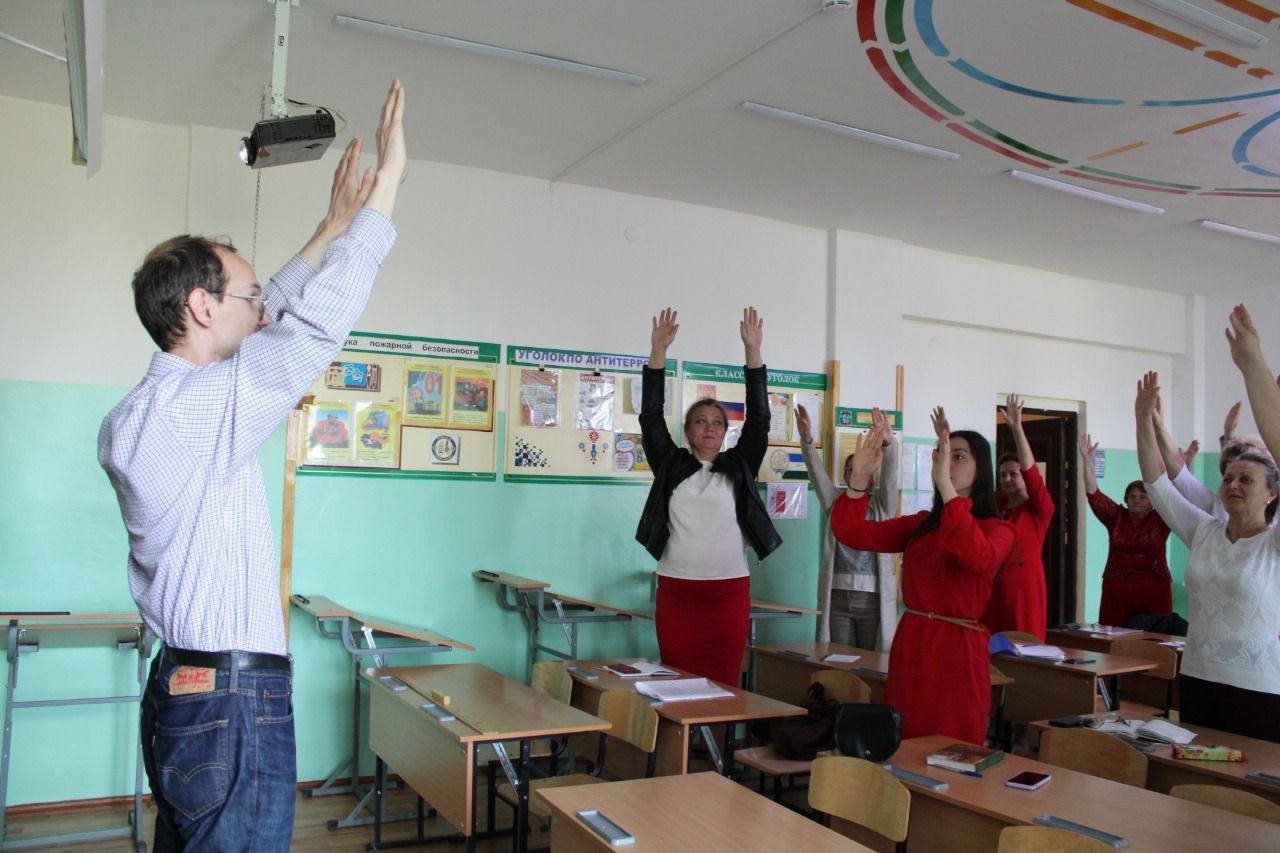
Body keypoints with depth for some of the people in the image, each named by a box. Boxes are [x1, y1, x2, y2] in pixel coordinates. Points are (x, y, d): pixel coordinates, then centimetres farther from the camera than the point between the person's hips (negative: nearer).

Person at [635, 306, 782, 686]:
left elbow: (759, 419, 1)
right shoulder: (670, 465, 8)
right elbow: (651, 417, 1)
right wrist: (658, 350, -6)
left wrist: (753, 351, -5)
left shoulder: (739, 467, 9)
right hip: (677, 592, 0)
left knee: (723, 684, 4)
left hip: (729, 594, 1)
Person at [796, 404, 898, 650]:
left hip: (873, 596, -2)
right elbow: (817, 472, -3)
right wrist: (807, 440, -22)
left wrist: (888, 443, -31)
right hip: (837, 595, 2)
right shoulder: (837, 503, 11)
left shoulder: (882, 505, 8)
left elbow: (889, 476, -11)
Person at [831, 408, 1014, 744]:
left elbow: (979, 557, -28)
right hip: (909, 642, 5)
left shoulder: (997, 528, -4)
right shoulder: (920, 524, 10)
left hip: (958, 648, -5)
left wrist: (945, 486, -32)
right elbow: (851, 533, 4)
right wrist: (860, 477, -10)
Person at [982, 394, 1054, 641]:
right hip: (991, 591, 4)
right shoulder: (994, 505, 10)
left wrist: (1016, 427, -28)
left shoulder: (1040, 509, -3)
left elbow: (1031, 471, -18)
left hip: (1024, 593, -4)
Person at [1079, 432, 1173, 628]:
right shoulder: (1116, 516, 6)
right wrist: (1087, 461, -12)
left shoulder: (1160, 519, 4)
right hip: (1116, 589, 1)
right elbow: (1093, 494, -2)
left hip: (1153, 589, -1)